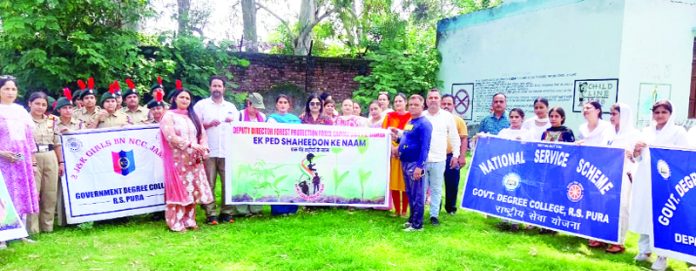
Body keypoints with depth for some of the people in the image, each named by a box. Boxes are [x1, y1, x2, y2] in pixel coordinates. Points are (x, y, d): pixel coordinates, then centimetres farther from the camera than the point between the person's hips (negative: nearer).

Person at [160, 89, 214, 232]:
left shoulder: (193, 116, 17)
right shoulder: (169, 116, -1)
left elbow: (203, 134, 12)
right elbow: (171, 137, -14)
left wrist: (203, 148, -7)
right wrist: (191, 145, -19)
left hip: (194, 159, 6)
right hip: (177, 160, -5)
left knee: (192, 190, 5)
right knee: (178, 190, -5)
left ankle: (189, 220, 14)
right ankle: (176, 223, 1)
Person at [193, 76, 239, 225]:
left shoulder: (231, 107, 19)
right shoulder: (201, 105, 8)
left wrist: (234, 121, -2)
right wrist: (209, 124, -12)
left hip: (228, 152, 3)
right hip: (208, 151, -3)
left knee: (228, 183, -1)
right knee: (209, 184, -4)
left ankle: (227, 212, 8)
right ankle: (210, 214, 2)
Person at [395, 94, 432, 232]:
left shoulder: (424, 124, -13)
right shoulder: (409, 122, 15)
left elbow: (424, 147, -20)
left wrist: (419, 166, -24)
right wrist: (397, 137, 9)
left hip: (415, 163, -9)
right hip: (405, 162, 9)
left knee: (417, 195, -2)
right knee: (410, 193, 16)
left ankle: (417, 224, 5)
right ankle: (412, 219, 27)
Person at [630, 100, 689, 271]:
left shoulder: (678, 131, 2)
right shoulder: (647, 131, 15)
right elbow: (638, 158, 18)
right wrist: (637, 149, -3)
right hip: (645, 180, 5)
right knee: (644, 214, 6)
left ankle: (662, 256, 0)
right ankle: (645, 250, 18)